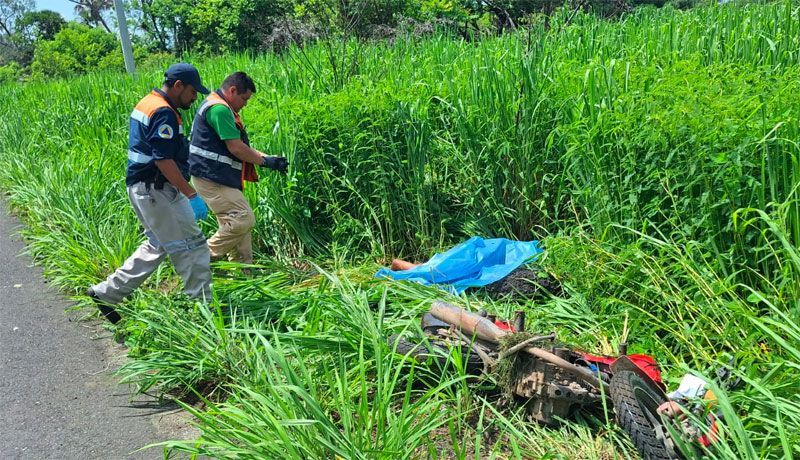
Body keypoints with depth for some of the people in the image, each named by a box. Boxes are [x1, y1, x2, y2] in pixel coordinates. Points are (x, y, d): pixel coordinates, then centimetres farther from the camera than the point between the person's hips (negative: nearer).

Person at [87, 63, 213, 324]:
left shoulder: (147, 104, 15)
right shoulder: (163, 113, -18)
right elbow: (164, 160, -24)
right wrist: (192, 195, -23)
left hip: (141, 187, 10)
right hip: (156, 190, -10)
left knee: (158, 245, 20)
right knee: (191, 246, -3)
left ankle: (107, 293, 24)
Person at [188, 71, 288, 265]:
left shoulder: (222, 108, 19)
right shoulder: (219, 109, -16)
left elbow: (240, 145, 20)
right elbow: (236, 148, -19)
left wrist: (267, 158, 9)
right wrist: (265, 161, -7)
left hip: (219, 178, 11)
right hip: (212, 178, -11)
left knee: (237, 221, 13)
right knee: (244, 219, -15)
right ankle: (206, 256, -3)